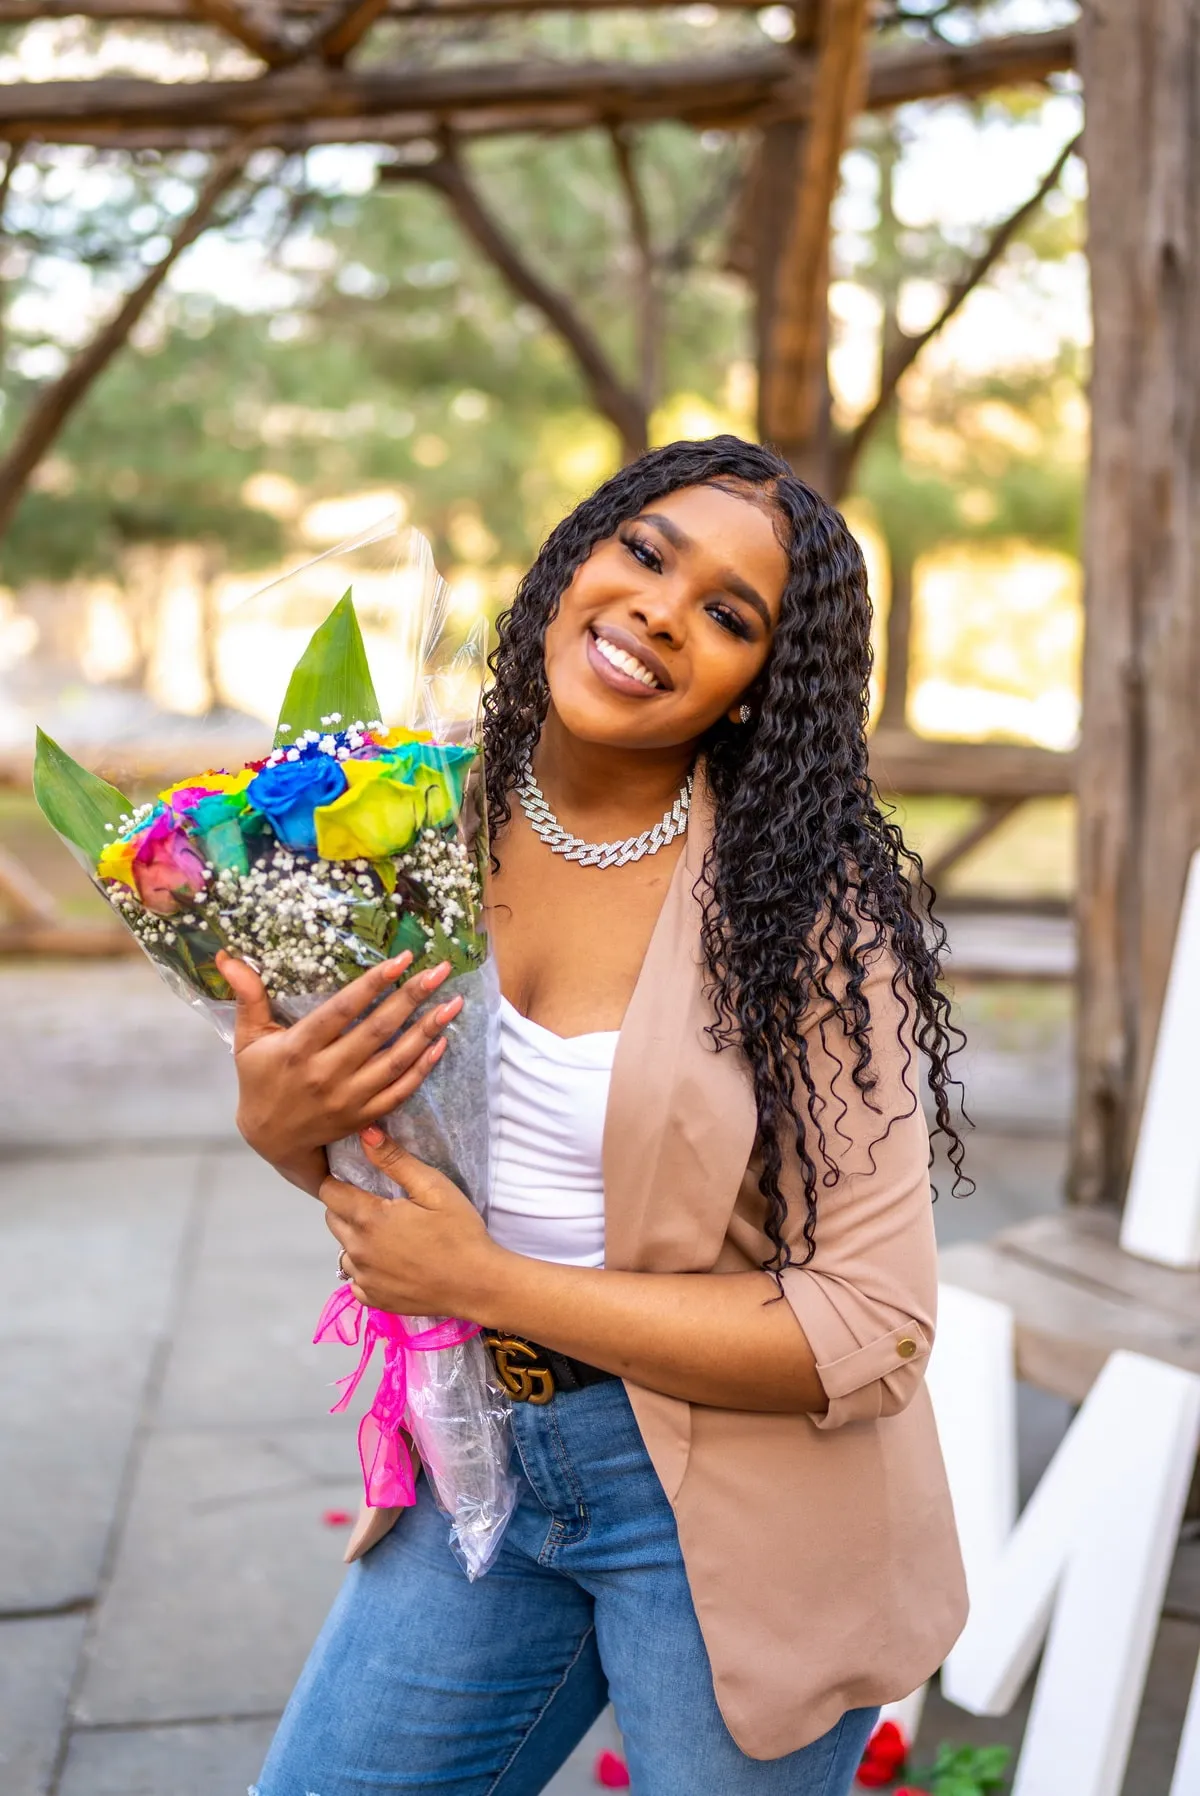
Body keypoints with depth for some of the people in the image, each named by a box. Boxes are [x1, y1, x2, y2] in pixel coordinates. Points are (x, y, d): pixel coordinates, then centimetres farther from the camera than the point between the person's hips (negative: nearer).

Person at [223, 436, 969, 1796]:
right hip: (489, 1461, 5)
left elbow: (869, 1336, -22)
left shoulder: (802, 902, -21)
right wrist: (279, 1126, -13)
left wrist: (486, 1283, -22)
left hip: (730, 1512, -5)